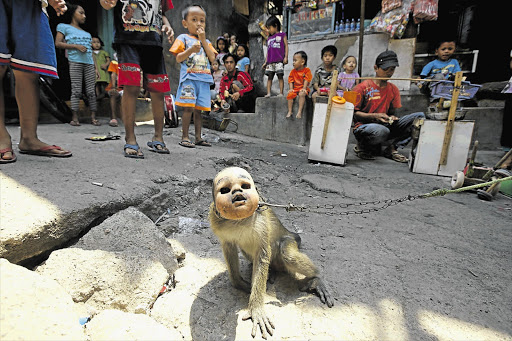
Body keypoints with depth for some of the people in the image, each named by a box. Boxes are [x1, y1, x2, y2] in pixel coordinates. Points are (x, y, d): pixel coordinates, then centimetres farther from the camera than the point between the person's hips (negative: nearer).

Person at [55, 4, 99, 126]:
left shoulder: (87, 33, 25)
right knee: (76, 90, -8)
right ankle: (75, 118, -5)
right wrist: (76, 46, -10)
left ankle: (93, 117, -2)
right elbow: (58, 43, 1)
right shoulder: (64, 27, 12)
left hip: (89, 63, 4)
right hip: (75, 62, -4)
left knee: (91, 91, -2)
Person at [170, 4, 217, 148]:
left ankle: (198, 137, 10)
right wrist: (191, 50, -16)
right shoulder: (183, 38, 8)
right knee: (188, 108, -12)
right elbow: (178, 58, -1)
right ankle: (185, 137, -6)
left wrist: (203, 41, 0)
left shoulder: (206, 42, 21)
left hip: (204, 79, 4)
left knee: (198, 109, 6)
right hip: (189, 78, -4)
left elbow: (212, 58, 5)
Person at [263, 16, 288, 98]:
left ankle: (281, 92, -9)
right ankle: (268, 93, -5)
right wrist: (265, 62, 16)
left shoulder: (282, 35, 11)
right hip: (270, 61, 5)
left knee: (280, 76, -8)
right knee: (270, 77, -2)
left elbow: (286, 46, 4)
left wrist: (286, 57, -8)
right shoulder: (269, 38, 23)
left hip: (279, 60, -4)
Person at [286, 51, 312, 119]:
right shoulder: (293, 71, 7)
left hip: (303, 88, -4)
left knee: (302, 94, -35)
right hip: (295, 88, 4)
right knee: (290, 95, -23)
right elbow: (291, 80, 4)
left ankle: (300, 111, -34)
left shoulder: (307, 70, -3)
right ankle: (290, 111, -15)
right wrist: (291, 88, -9)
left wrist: (304, 88, -22)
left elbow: (306, 80, -10)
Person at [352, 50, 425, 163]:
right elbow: (353, 113, -7)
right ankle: (362, 146, -7)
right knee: (381, 131, -42)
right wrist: (374, 116, -20)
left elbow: (391, 113, 16)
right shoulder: (363, 87, -3)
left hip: (385, 125, 6)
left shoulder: (393, 89, 13)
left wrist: (392, 118, -9)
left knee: (420, 117, -9)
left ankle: (392, 148, -10)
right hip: (363, 127, -6)